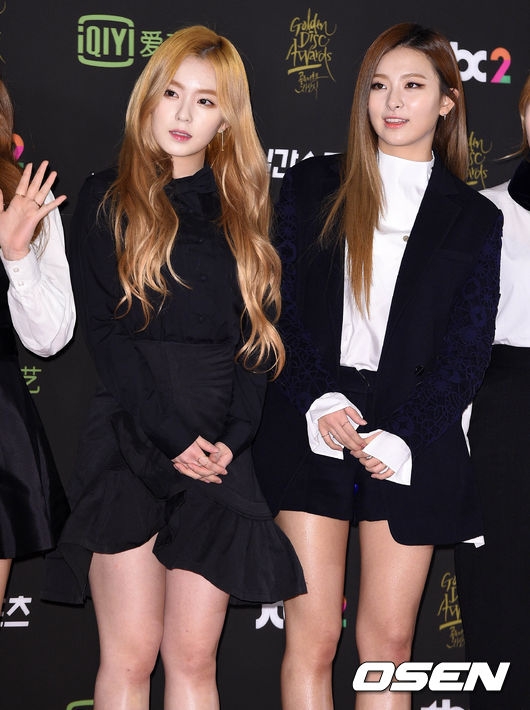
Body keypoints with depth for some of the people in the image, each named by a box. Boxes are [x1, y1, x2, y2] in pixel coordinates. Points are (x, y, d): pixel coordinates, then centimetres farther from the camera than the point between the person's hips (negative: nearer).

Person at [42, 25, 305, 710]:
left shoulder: (242, 211, 15)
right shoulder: (108, 199, 6)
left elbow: (259, 337, 9)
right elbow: (103, 330, -3)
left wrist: (230, 440, -6)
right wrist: (171, 438, -11)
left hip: (220, 454, 2)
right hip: (130, 443, -2)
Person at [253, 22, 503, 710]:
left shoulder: (474, 219, 8)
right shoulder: (312, 185, 8)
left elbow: (468, 352, 3)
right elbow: (279, 306, 3)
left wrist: (400, 437, -10)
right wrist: (321, 402, -11)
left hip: (413, 439, 1)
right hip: (311, 428, 0)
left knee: (389, 638, 6)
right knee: (313, 636, -2)